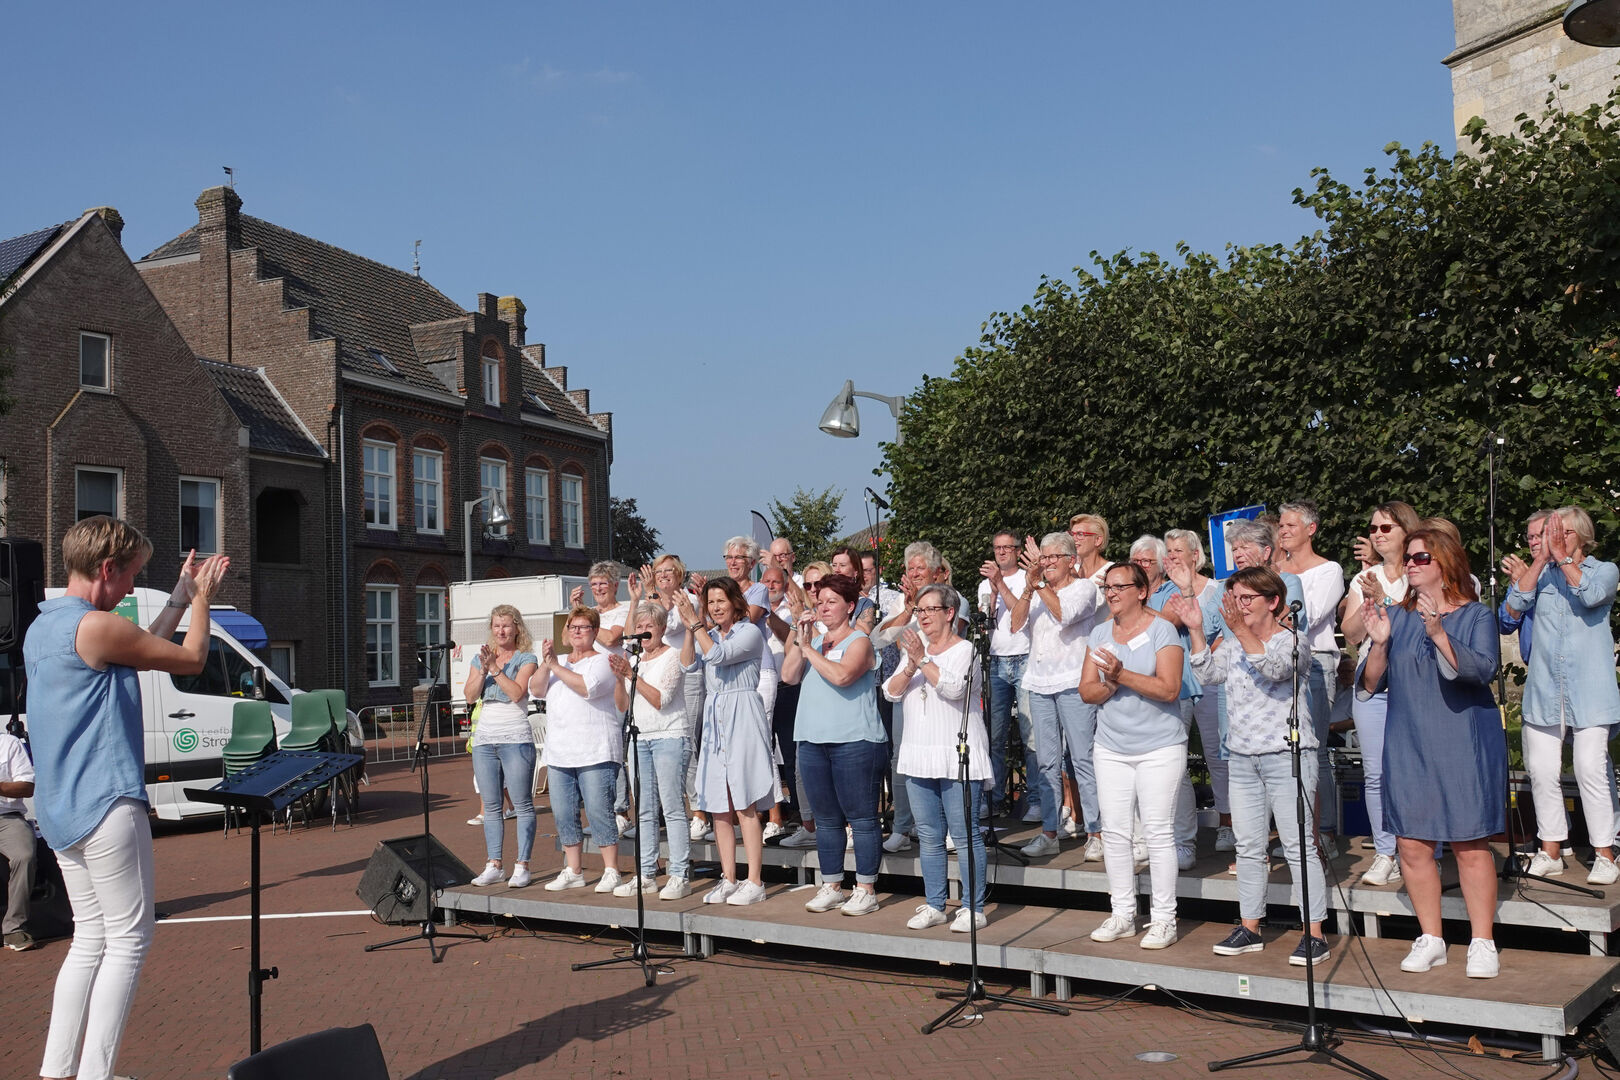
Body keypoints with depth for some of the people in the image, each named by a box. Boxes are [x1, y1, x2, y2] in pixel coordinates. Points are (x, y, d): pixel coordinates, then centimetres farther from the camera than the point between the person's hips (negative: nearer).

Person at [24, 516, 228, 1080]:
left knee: (91, 939, 16)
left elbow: (143, 648, 22)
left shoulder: (41, 627, 14)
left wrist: (180, 597, 25)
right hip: (105, 806, -10)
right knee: (128, 938, 0)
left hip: (58, 811, 10)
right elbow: (191, 659, -6)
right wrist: (200, 599, 9)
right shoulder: (97, 625, -16)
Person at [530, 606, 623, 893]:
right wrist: (546, 664, -9)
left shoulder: (601, 661, 0)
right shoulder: (559, 662, 19)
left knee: (599, 810, -8)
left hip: (595, 752, -7)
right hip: (559, 753, 7)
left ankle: (611, 872, -2)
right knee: (563, 814, 8)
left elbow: (588, 687, -18)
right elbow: (536, 689, 7)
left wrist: (556, 666, -14)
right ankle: (573, 872, 18)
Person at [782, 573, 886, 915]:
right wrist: (798, 641, -6)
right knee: (826, 819, 12)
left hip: (855, 742, -7)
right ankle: (831, 887, 21)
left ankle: (866, 890, 4)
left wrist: (809, 649, -12)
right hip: (813, 742, 7)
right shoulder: (814, 642, 16)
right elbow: (789, 675, 5)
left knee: (861, 817, -2)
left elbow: (842, 675, -21)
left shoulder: (859, 641, -4)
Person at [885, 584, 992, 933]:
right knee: (929, 837, 11)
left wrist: (923, 659, -19)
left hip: (958, 758, -6)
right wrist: (909, 668, -11)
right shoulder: (914, 647, 15)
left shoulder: (964, 650, -4)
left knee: (964, 835, -4)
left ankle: (973, 908, 4)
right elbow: (890, 692, 7)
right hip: (920, 757, 6)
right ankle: (934, 905, 19)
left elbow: (953, 687, -21)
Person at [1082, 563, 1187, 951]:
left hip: (1159, 747, -5)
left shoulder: (1162, 631, -6)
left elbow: (1169, 689, -17)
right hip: (1111, 747, 5)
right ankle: (1122, 915, 18)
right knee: (1114, 831, 7)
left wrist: (1122, 675, -22)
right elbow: (1086, 691, 5)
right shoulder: (1100, 634, 10)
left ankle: (1163, 919, 7)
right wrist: (1109, 684, -15)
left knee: (1158, 831, -3)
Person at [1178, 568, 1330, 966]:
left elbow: (1274, 668, -26)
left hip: (1286, 754, -6)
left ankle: (1314, 934, 2)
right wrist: (1196, 631, -9)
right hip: (1242, 757, 6)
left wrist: (1241, 630, -33)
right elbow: (1209, 675, -1)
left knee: (1298, 845, -5)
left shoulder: (1292, 640, -6)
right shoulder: (1232, 642, 12)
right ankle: (1249, 927, 19)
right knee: (1248, 846, 10)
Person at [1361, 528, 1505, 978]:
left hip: (1464, 743, -3)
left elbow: (1482, 670, -17)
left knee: (1471, 845, 1)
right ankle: (1430, 940, 16)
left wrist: (1438, 634, -29)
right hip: (1408, 746, 3)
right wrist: (1379, 642, -12)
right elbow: (1371, 683, 5)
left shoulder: (1475, 616, 0)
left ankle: (1482, 943, 13)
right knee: (1412, 845, 3)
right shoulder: (1397, 616, 9)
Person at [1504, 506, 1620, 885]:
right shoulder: (1540, 572, 13)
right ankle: (1550, 853, 13)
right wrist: (1541, 559, -10)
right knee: (1542, 769, 3)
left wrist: (1562, 556, -13)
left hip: (1589, 687, -3)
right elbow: (1517, 603, -6)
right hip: (1544, 686, 3)